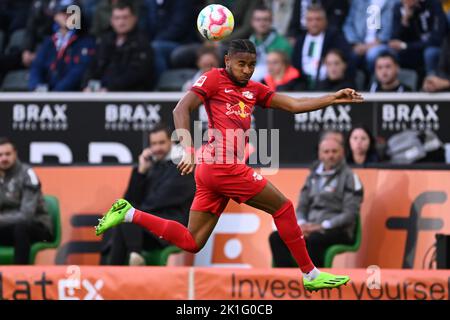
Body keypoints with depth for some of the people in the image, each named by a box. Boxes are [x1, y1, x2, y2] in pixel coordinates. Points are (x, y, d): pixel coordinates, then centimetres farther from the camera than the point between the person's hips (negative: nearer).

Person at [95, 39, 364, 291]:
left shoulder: (253, 89, 19)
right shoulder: (214, 79, -2)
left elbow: (294, 105, 18)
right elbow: (181, 110, -12)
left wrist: (333, 99, 9)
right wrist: (188, 147, -26)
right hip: (225, 167, -9)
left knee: (191, 242, 9)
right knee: (283, 207, 1)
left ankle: (128, 214, 10)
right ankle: (311, 275, 9)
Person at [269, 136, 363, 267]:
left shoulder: (349, 177, -1)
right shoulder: (313, 176, 18)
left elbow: (350, 213, -9)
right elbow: (302, 206, 18)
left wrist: (323, 226, -17)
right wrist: (302, 224, -5)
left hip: (338, 231, -6)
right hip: (310, 227, 6)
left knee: (311, 240, -37)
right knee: (276, 238, -16)